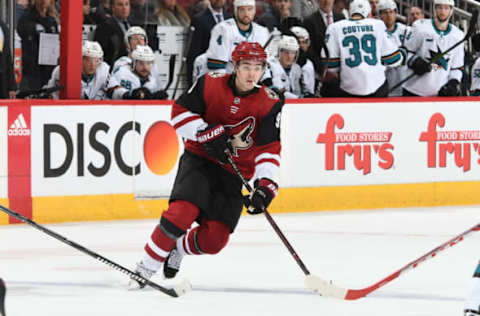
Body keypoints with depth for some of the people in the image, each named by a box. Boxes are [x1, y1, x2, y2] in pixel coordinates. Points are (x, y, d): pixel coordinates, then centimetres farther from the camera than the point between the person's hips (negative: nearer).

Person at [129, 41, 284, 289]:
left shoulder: (270, 104, -7)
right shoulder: (210, 84, -9)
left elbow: (269, 149, -12)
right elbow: (180, 111, -6)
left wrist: (265, 185, -25)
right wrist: (208, 134, -20)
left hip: (234, 173, 2)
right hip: (199, 160, -2)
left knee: (214, 240, -8)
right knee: (182, 212, -27)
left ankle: (177, 250, 24)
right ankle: (146, 268, -14)